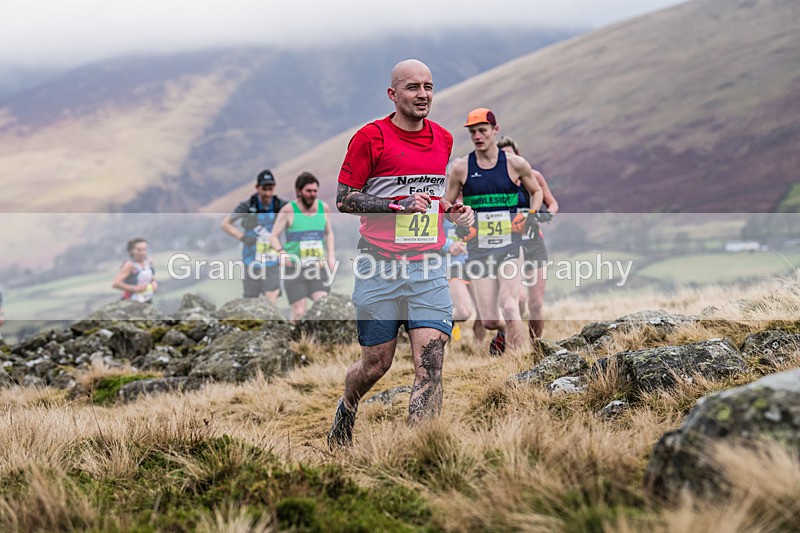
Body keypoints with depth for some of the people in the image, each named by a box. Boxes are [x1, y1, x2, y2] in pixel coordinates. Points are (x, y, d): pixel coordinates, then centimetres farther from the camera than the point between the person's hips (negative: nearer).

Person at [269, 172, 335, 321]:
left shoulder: (324, 208, 6)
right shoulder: (289, 210, -6)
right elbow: (274, 237, -2)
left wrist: (331, 255, 9)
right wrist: (282, 253, -21)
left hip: (318, 268, 3)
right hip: (294, 267, -3)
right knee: (299, 312, -9)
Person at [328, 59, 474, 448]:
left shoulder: (443, 139, 13)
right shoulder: (370, 137, -5)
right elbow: (343, 200, -5)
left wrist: (452, 211, 7)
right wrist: (400, 205, -16)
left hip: (429, 268, 4)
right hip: (380, 267, -4)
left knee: (430, 366, -10)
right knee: (376, 364, 7)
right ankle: (346, 408, 41)